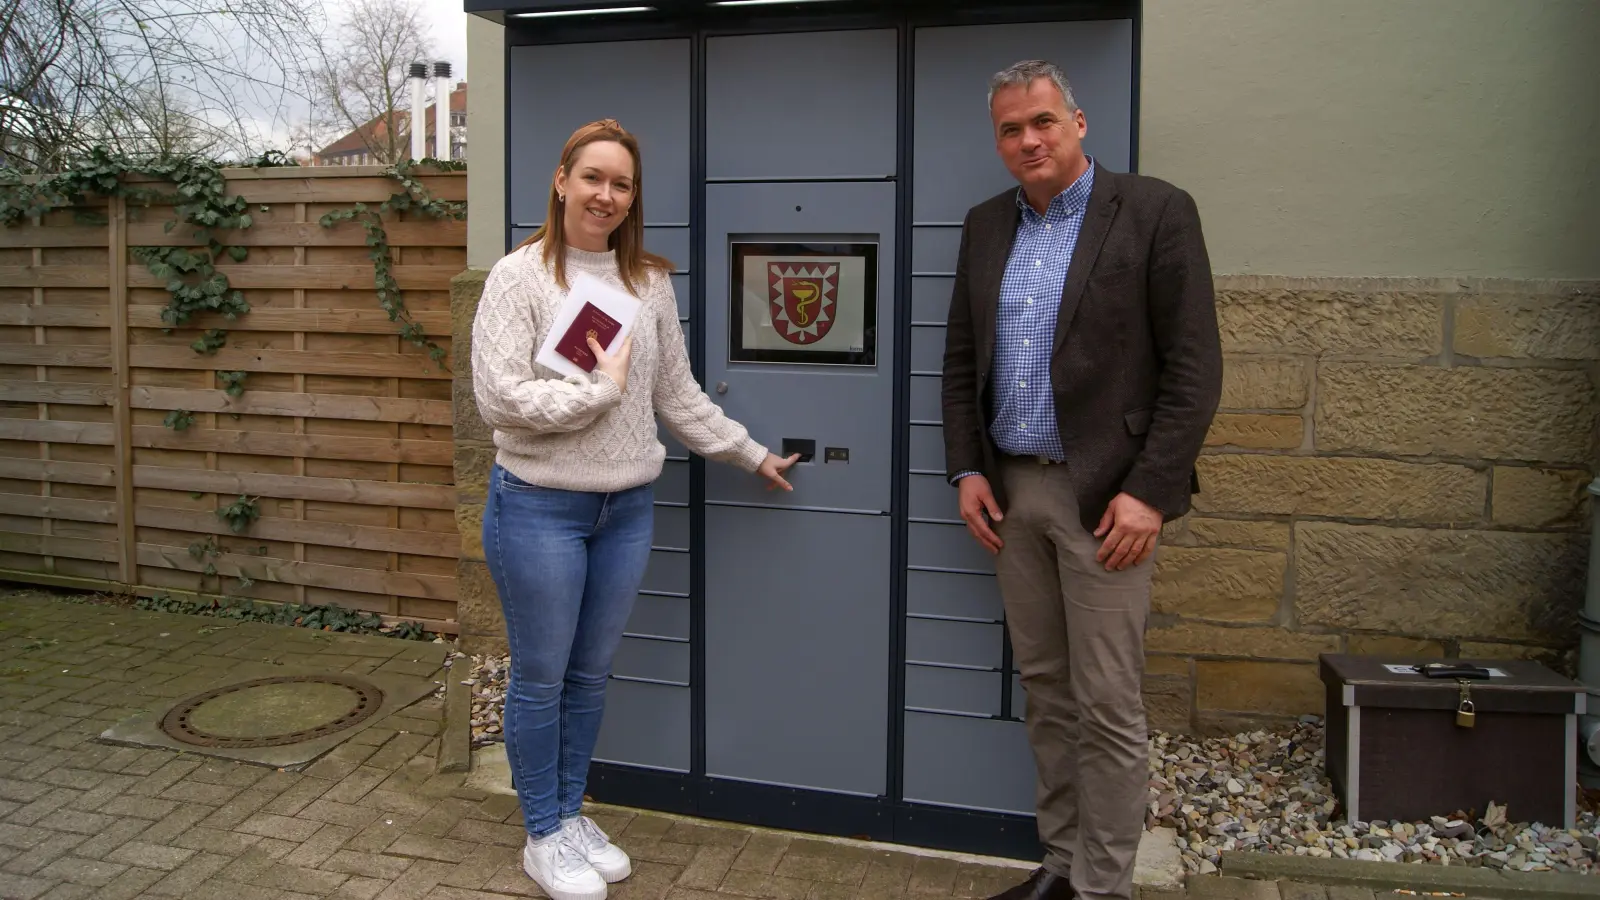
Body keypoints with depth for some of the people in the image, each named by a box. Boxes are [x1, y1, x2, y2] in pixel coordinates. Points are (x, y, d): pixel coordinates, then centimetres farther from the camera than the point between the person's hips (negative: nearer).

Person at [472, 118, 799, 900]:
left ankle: (571, 816, 34)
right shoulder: (520, 276, -8)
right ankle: (543, 836, 26)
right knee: (540, 681, 8)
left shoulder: (650, 283, 7)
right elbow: (499, 397, -16)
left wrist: (752, 455, 15)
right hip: (539, 507, -4)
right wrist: (602, 388, -14)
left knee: (590, 676, 16)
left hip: (628, 507, 5)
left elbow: (679, 398, 12)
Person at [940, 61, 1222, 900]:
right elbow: (961, 358, 15)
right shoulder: (986, 225, 11)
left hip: (1105, 493, -5)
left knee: (1107, 704, 0)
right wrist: (966, 469, 5)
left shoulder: (1155, 212, -5)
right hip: (1010, 490, 6)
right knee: (1044, 688, 14)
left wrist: (1149, 491, -14)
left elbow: (1193, 366, -9)